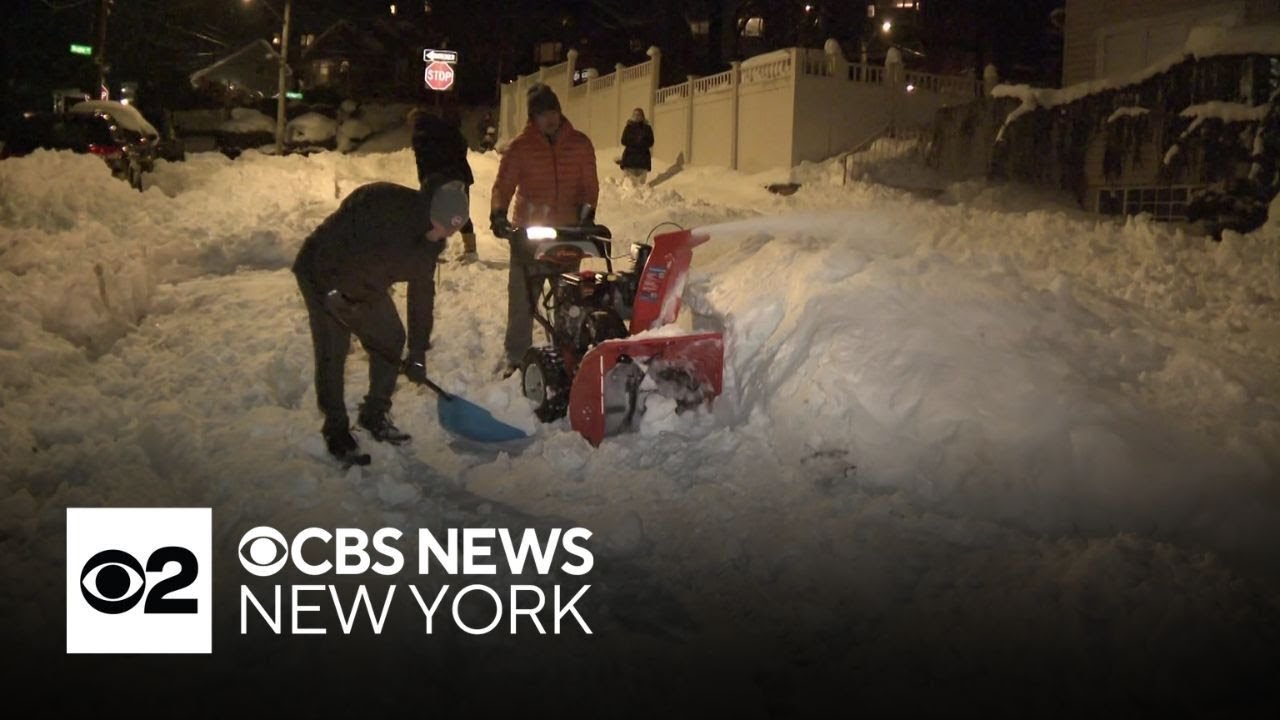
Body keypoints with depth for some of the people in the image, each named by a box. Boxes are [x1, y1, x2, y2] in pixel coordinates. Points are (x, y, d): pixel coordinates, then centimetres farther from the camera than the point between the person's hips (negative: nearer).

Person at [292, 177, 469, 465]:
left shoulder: (430, 240, -10)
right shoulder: (380, 201, -34)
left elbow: (423, 295, -4)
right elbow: (331, 240, -34)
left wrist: (418, 352, -3)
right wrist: (333, 289, -30)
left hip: (366, 285, 7)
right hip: (323, 276, -7)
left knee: (391, 339, 6)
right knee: (332, 352, -7)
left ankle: (374, 415, 22)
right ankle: (336, 432, 7)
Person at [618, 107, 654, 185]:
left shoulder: (647, 128, 7)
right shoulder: (628, 127, 6)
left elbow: (650, 142, 2)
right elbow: (624, 141, -1)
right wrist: (636, 141, -12)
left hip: (643, 157, 1)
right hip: (629, 156, -1)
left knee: (641, 182, -1)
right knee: (629, 181, -6)